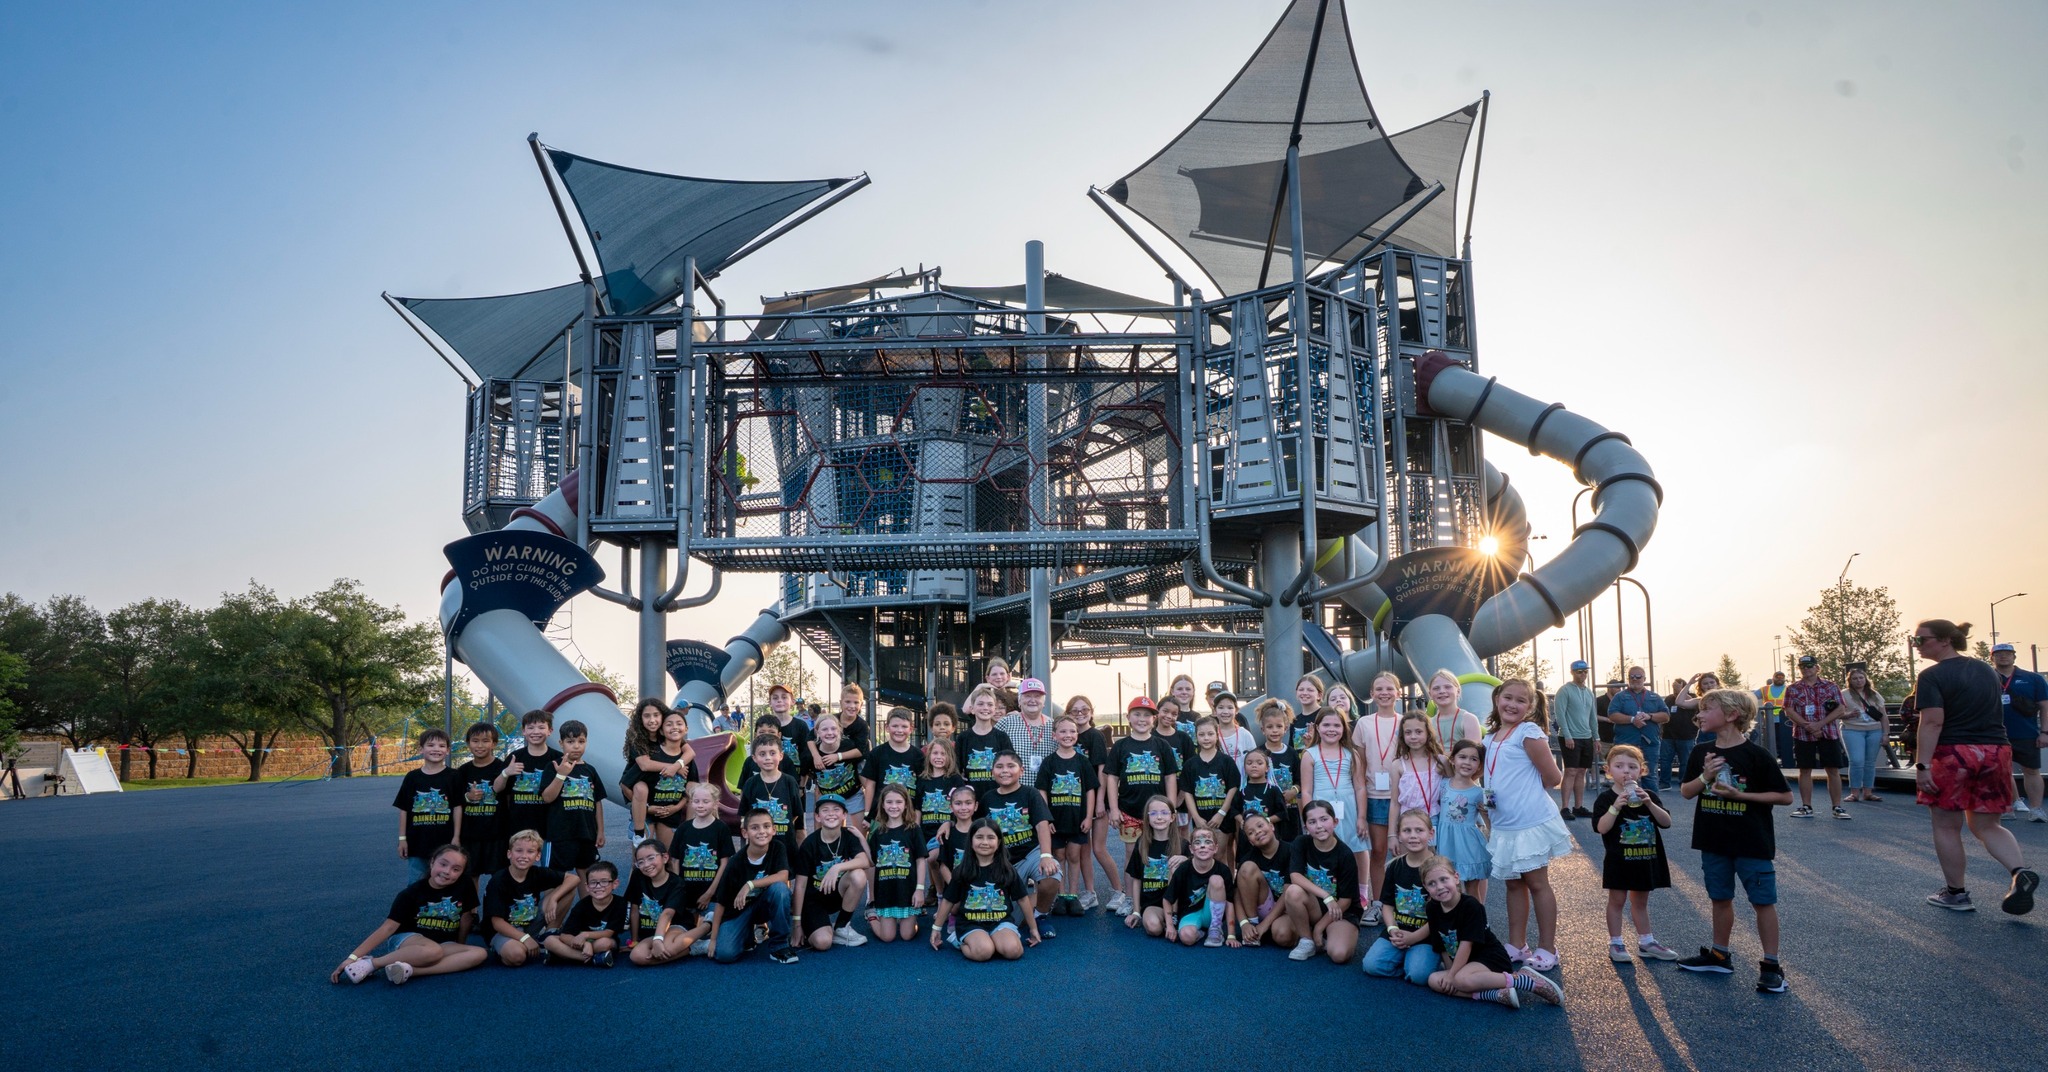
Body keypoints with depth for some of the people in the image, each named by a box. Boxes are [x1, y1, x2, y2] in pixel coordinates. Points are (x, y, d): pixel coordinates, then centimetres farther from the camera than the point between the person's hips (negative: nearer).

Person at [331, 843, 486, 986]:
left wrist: (460, 948, 16)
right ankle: (370, 964, -23)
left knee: (479, 954, -27)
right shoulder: (413, 892, -12)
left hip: (444, 944, 4)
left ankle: (409, 970, -35)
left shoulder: (465, 885, -8)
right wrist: (353, 957, -23)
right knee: (433, 950, -40)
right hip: (406, 939, -4)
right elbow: (389, 926, -15)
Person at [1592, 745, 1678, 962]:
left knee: (1640, 902, 18)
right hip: (1619, 860, -4)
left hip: (1645, 860, 4)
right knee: (1617, 901, 5)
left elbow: (1667, 822, -6)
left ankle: (1646, 942, 29)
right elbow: (1601, 828, -19)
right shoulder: (1606, 798, -10)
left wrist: (1650, 804, -21)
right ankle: (1615, 944, 14)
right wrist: (1615, 807, -30)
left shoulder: (1648, 796, 2)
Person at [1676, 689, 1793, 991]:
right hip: (1714, 841, 5)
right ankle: (1719, 956, 29)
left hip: (1752, 843, -5)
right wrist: (1705, 777, -13)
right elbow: (1686, 792, 6)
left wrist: (1741, 794, -18)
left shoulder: (1756, 755, -13)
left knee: (1763, 901, 2)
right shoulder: (1701, 753, 3)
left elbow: (1785, 796, -10)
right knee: (1721, 898, 16)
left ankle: (1771, 965, 11)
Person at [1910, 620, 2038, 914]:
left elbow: (1932, 722, -18)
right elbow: (1995, 712, 24)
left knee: (1947, 826, 6)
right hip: (1996, 751, 7)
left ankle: (1956, 894, 12)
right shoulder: (1987, 671, 14)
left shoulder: (1932, 676, -10)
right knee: (1986, 826, 15)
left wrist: (1922, 765, -19)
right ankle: (2021, 872, -9)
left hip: (1953, 754, -7)